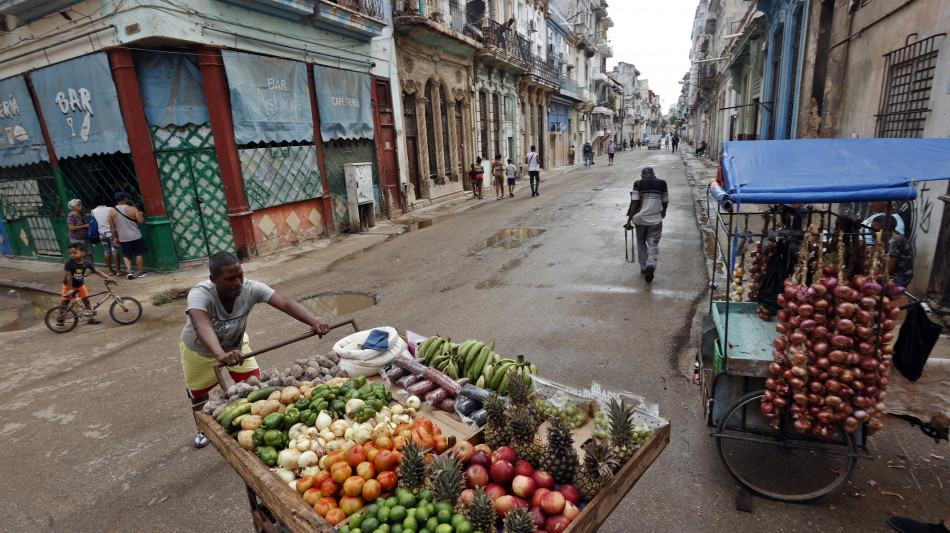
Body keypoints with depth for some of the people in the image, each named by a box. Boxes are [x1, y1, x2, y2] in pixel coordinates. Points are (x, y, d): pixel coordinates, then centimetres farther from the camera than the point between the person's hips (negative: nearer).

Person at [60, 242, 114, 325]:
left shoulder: (86, 263, -16)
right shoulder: (69, 263, -24)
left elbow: (97, 271, -7)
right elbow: (69, 277, -23)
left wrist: (107, 278, -18)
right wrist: (70, 289, -22)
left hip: (80, 285, 2)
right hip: (68, 285, -2)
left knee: (86, 300, 1)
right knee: (65, 302, 3)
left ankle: (91, 318, 9)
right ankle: (60, 318, 23)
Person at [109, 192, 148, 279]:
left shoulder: (111, 212, 0)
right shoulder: (132, 209, -12)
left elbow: (112, 227, 3)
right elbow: (141, 221, -13)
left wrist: (115, 238, 12)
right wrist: (141, 214, 8)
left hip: (123, 238, 3)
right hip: (135, 236, -3)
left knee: (126, 255, 13)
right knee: (138, 254, 8)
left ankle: (129, 270, -3)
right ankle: (141, 272, 12)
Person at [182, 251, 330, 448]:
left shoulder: (250, 288, -33)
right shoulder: (200, 294, -40)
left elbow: (285, 303, -46)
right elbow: (202, 326, -59)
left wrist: (314, 322, -62)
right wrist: (220, 354, -77)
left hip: (235, 343, 2)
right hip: (199, 350, -2)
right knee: (198, 395, 13)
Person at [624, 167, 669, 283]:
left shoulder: (638, 183, -3)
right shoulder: (661, 183, 2)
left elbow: (634, 203, -8)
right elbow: (665, 202, 12)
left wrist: (629, 220, -3)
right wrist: (663, 212, 34)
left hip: (640, 219, 0)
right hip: (655, 219, 0)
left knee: (641, 243, 16)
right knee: (653, 244, 3)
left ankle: (644, 267, 23)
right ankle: (651, 265, -20)